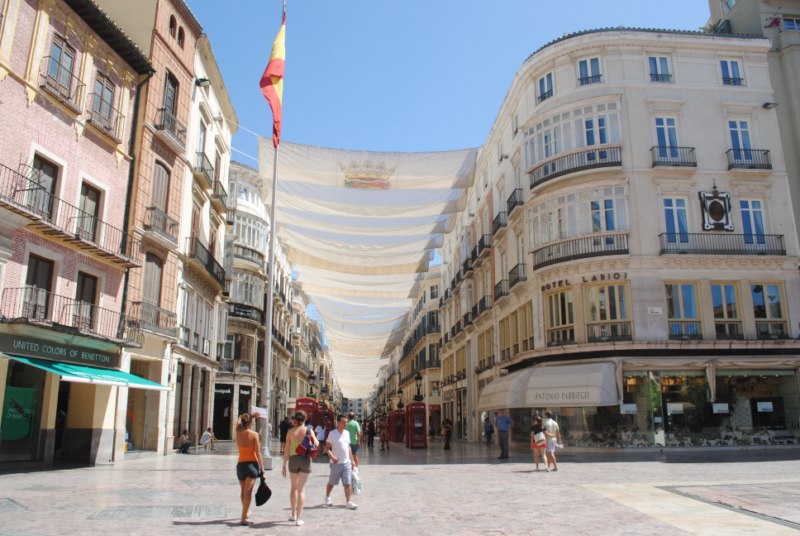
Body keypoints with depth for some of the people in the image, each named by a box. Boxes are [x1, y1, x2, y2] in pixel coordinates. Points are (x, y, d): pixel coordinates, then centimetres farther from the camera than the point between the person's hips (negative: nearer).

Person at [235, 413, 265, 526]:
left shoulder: (238, 432, 0)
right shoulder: (254, 435, -11)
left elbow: (239, 423, 24)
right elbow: (258, 453, -12)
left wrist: (252, 415, 33)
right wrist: (262, 467, -5)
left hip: (240, 464, 4)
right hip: (251, 464, -4)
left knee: (243, 490, 20)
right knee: (248, 491, -6)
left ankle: (246, 512, 38)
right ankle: (243, 518, -12)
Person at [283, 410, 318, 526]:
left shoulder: (290, 432, -1)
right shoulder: (309, 430, -4)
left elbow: (287, 450, -1)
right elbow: (316, 444, -9)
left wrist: (284, 465, 6)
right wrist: (316, 438, 13)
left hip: (293, 459, 2)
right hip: (305, 459, -2)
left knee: (294, 487, 21)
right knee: (301, 489, 3)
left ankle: (293, 514, 31)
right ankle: (298, 518, 1)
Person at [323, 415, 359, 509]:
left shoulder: (347, 433, 8)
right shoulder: (332, 433, -11)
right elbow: (327, 447, -12)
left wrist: (351, 460, 14)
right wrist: (332, 457, -27)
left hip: (346, 463, 4)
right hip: (336, 463, -4)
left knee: (348, 483, -1)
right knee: (331, 482, 12)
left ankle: (348, 502, 2)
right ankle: (327, 497, 35)